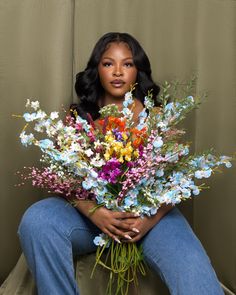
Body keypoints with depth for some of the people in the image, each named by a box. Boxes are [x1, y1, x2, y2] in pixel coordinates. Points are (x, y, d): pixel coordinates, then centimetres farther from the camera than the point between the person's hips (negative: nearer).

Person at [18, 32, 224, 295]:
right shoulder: (79, 117, 9)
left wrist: (152, 218, -20)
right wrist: (93, 213, -22)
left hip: (150, 211, -2)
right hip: (91, 209, 2)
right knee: (35, 221, -29)